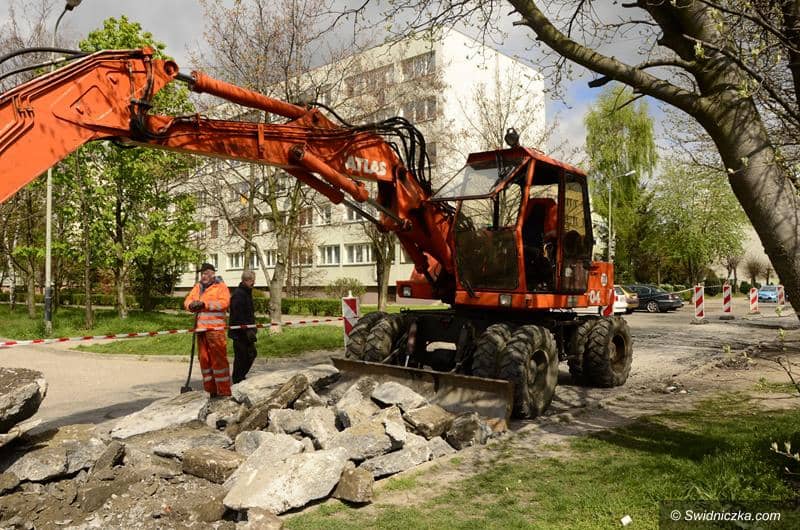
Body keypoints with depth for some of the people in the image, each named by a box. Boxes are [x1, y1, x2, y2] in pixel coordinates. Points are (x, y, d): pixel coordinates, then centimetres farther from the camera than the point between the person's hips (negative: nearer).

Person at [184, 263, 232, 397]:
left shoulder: (221, 286, 0)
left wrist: (204, 304, -19)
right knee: (204, 359, 10)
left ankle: (224, 391, -4)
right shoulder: (198, 287, 20)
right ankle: (211, 390, 20)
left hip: (215, 328, -7)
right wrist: (191, 305, -11)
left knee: (218, 358, -8)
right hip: (201, 328, 7)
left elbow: (224, 302, -14)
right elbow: (187, 300, 13)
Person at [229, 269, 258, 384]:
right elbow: (238, 315, -23)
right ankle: (237, 381, 8)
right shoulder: (238, 294, -17)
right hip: (239, 332, -10)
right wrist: (247, 330, -24)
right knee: (241, 356, -3)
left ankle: (241, 376, 27)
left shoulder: (247, 292, 15)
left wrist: (252, 329, 20)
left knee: (251, 353, 15)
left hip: (246, 332, 10)